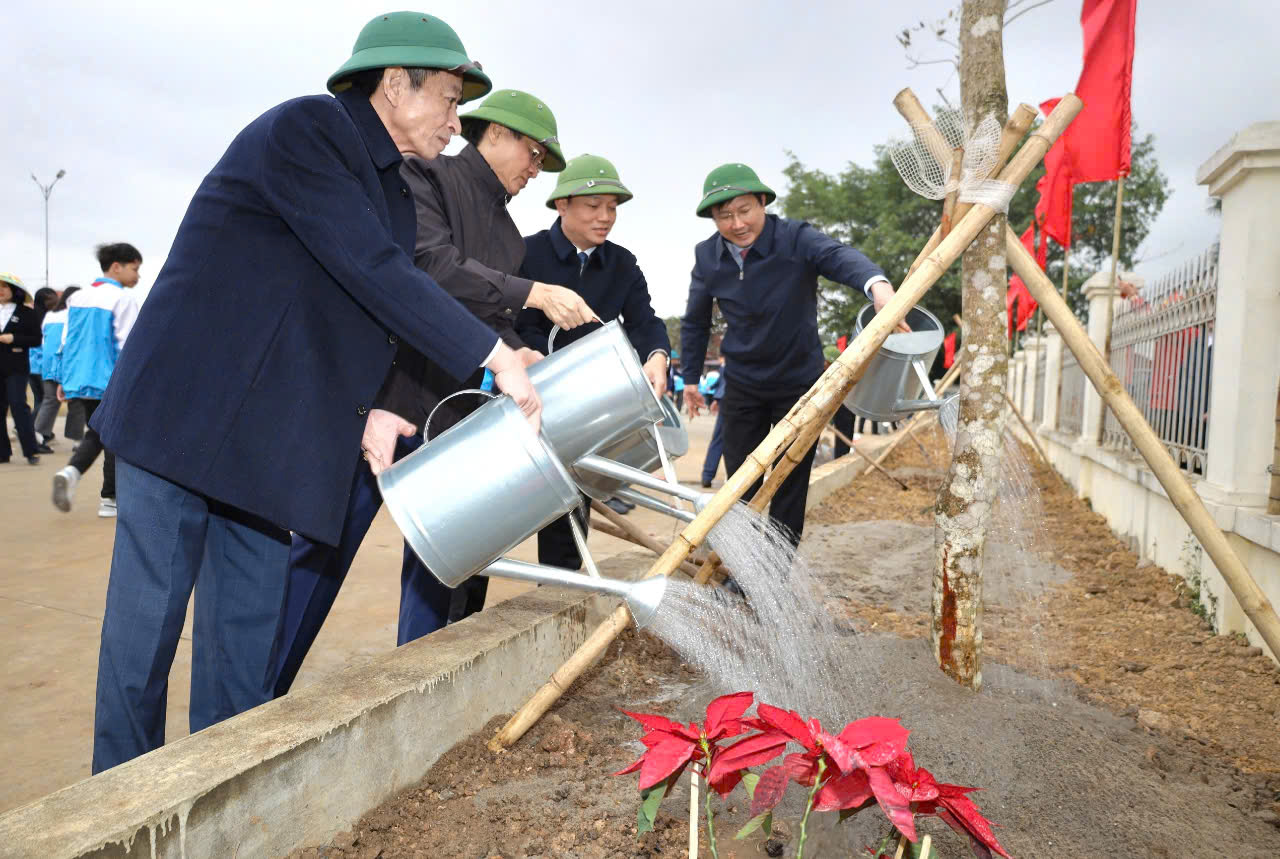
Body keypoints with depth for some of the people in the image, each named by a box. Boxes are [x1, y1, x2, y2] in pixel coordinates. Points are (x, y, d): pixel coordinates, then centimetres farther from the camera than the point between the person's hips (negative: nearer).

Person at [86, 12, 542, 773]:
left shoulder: (396, 195, 13)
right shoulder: (303, 128, -13)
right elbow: (373, 273, -23)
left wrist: (362, 410, -4)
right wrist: (493, 355, -22)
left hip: (267, 441, 8)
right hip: (183, 415, -8)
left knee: (248, 629, 10)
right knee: (148, 617, 2)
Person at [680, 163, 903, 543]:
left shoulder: (795, 238, -19)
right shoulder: (707, 255, -6)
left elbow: (838, 256, -40)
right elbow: (695, 322, 8)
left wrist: (877, 283, -61)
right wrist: (690, 377, 14)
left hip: (799, 382, -3)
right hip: (743, 385, 3)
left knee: (790, 485, 5)